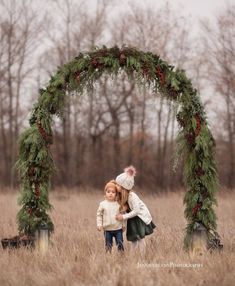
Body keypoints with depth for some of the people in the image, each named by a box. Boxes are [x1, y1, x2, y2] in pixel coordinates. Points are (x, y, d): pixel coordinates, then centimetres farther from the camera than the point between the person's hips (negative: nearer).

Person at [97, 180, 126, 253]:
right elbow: (99, 215, 4)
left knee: (120, 244, 1)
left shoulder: (119, 204, -1)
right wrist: (99, 225, -3)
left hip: (118, 228, 0)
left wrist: (123, 225, 8)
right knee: (108, 245, 7)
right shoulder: (102, 204, -2)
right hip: (107, 229, 0)